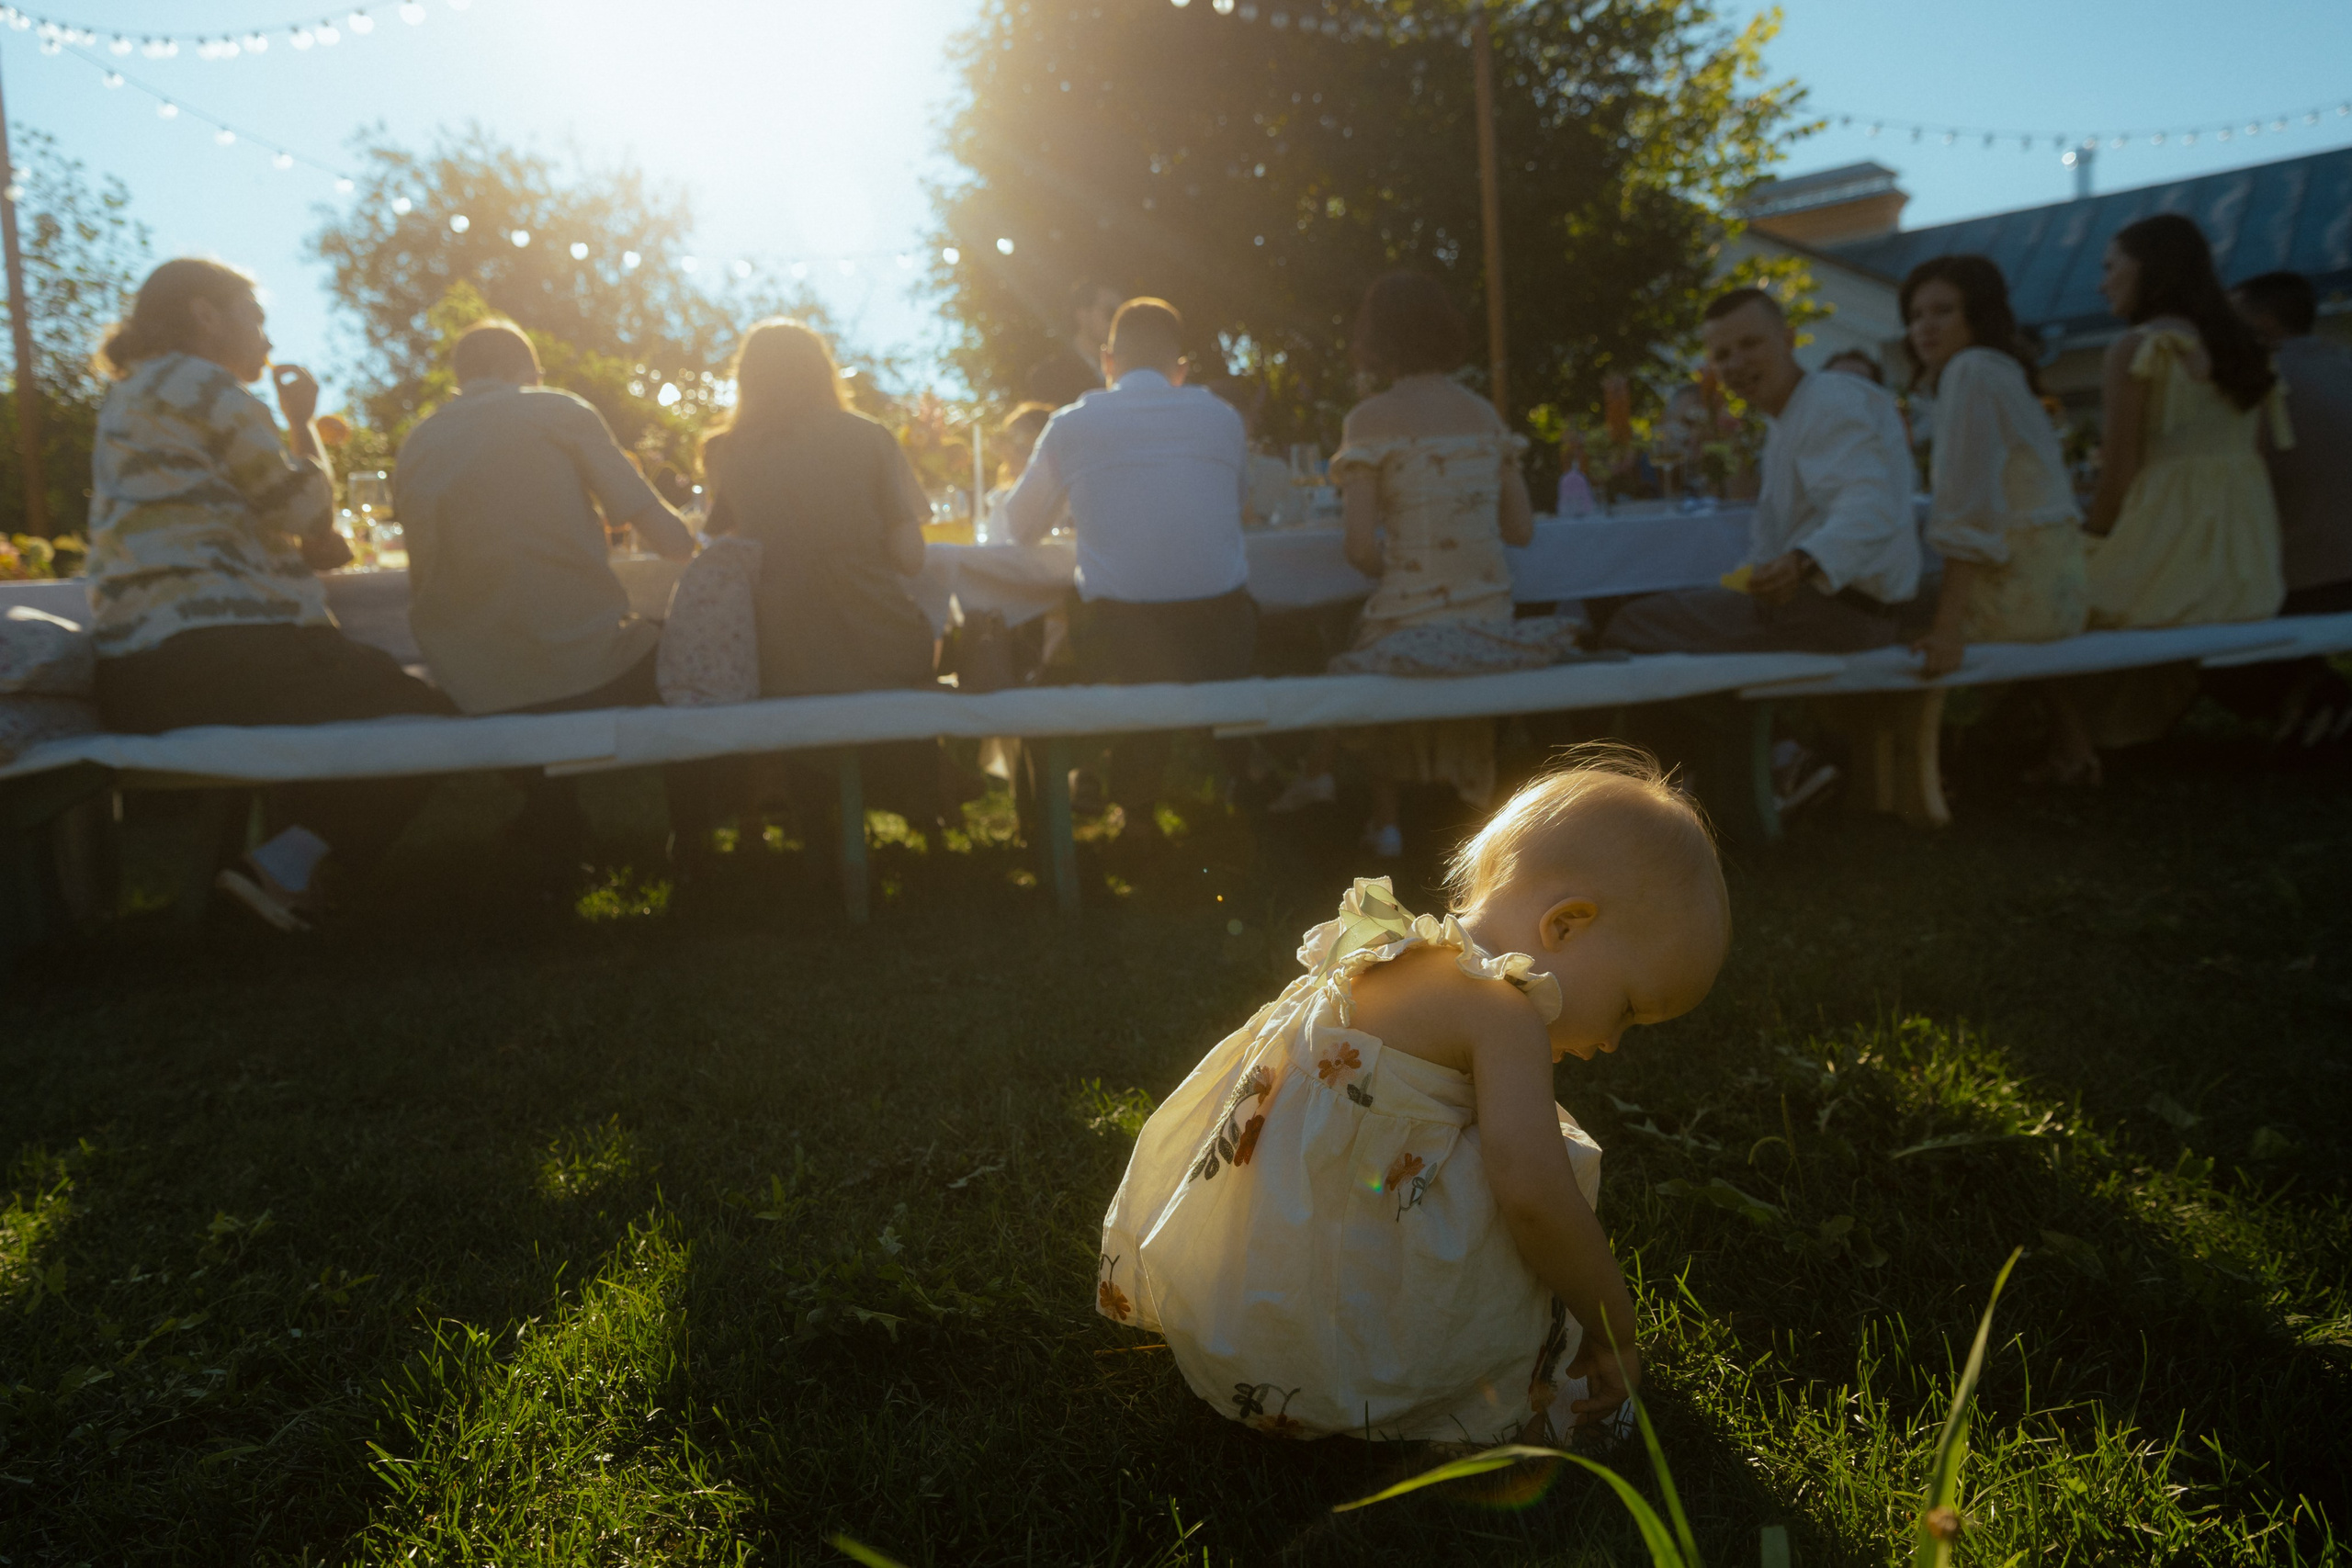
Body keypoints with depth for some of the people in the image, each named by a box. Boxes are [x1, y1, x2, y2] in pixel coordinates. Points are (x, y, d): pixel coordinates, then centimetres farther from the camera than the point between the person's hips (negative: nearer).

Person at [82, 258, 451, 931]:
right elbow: (307, 505, -5)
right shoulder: (201, 384, -3)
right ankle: (287, 864, -12)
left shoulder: (131, 398, 27)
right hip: (210, 654, -10)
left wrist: (311, 542, 10)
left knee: (380, 690, 22)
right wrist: (303, 423, 13)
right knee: (423, 715, -4)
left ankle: (290, 852, 10)